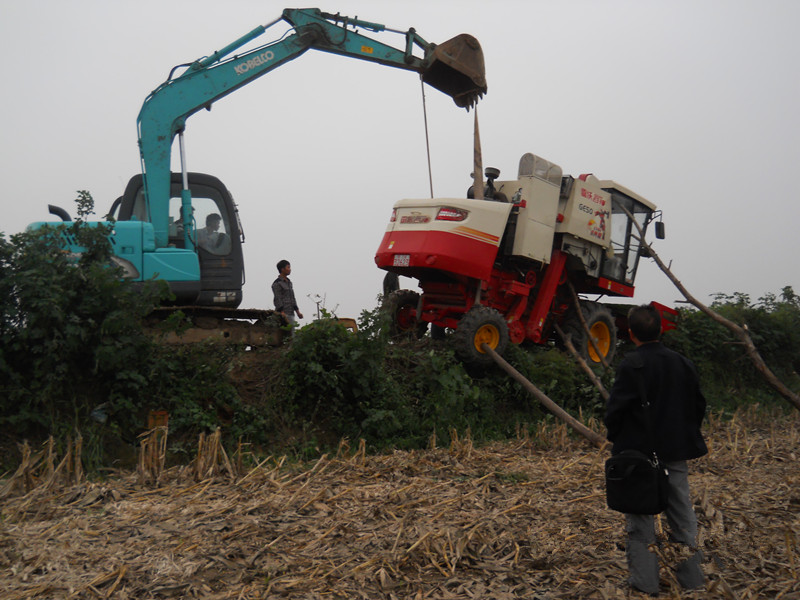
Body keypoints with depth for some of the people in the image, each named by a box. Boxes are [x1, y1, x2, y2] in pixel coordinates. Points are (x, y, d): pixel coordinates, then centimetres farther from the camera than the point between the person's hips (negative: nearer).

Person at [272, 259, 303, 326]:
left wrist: (298, 312, 13)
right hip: (283, 314, -8)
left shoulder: (289, 282, 18)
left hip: (291, 314, 8)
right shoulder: (277, 283, -8)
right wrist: (283, 315, -23)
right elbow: (278, 300, -14)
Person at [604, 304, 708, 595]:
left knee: (640, 517, 5)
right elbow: (698, 406, 9)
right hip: (676, 451, 5)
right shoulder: (684, 364, 3)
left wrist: (615, 439, 2)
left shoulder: (631, 365, -15)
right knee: (682, 512, 15)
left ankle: (645, 580, 10)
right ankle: (691, 575, 24)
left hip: (638, 451, -5)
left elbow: (616, 408, -15)